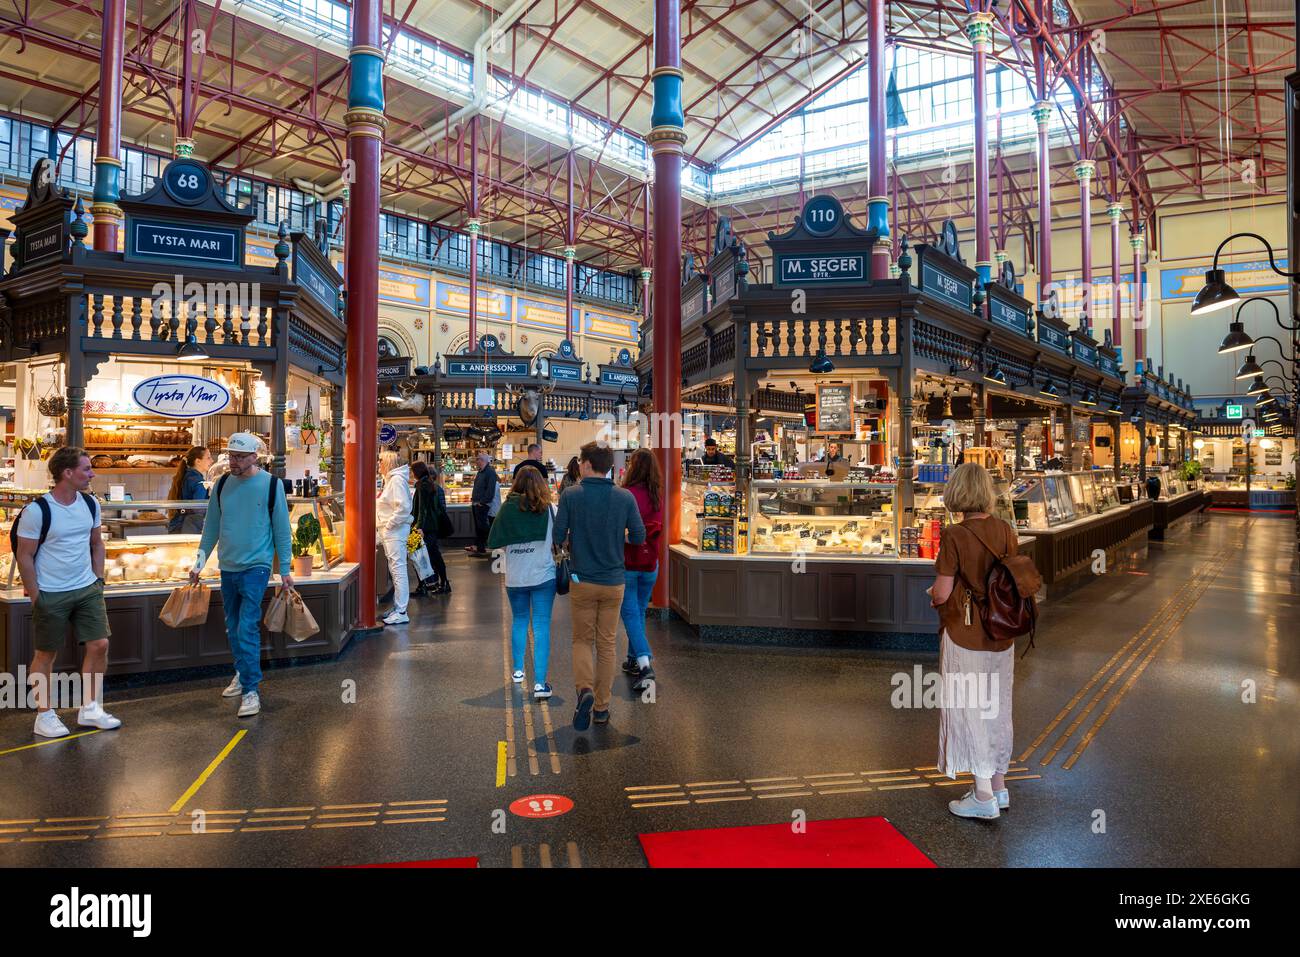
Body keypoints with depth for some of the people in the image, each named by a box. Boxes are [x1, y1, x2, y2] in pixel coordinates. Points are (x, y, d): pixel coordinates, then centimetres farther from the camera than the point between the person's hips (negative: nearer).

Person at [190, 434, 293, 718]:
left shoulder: (271, 484, -8)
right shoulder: (222, 484, 4)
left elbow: (282, 530, -4)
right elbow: (211, 527, 12)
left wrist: (285, 570, -3)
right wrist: (199, 563, 8)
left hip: (256, 567, -5)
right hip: (227, 567, 5)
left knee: (248, 629, -11)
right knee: (233, 628, 15)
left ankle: (251, 689, -5)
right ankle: (242, 674, 32)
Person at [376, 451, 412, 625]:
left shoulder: (397, 480, -15)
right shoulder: (390, 479, 18)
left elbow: (403, 507, -24)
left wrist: (389, 525, -18)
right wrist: (382, 524, 14)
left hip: (395, 532, -11)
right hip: (388, 532, 11)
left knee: (398, 570, -7)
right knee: (395, 571, 14)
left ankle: (401, 612, -4)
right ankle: (397, 608, 22)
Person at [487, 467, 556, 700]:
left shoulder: (507, 509, -6)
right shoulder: (547, 509, -7)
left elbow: (493, 542, -3)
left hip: (515, 578, 2)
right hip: (544, 576, -2)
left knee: (519, 621, 21)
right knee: (542, 627, 0)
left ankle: (518, 670, 31)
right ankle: (540, 682, -5)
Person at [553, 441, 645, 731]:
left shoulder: (570, 496, -10)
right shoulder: (625, 497, -5)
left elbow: (558, 538, -10)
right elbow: (639, 537, -1)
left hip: (582, 580, -1)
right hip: (614, 582, 2)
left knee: (582, 640, 13)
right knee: (607, 644, 12)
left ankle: (585, 689, -11)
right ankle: (601, 706, 18)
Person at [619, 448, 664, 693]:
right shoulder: (657, 496, 2)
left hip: (627, 563, -6)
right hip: (650, 563, 6)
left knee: (630, 613, -1)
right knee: (639, 612, 17)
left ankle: (645, 664, -13)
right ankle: (634, 659, 27)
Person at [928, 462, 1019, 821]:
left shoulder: (954, 536, -20)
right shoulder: (1006, 531, -2)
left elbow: (942, 593, -17)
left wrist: (933, 592, 4)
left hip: (964, 637, -6)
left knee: (967, 711, 7)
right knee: (996, 709, 18)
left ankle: (984, 798, 16)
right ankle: (998, 788, 32)